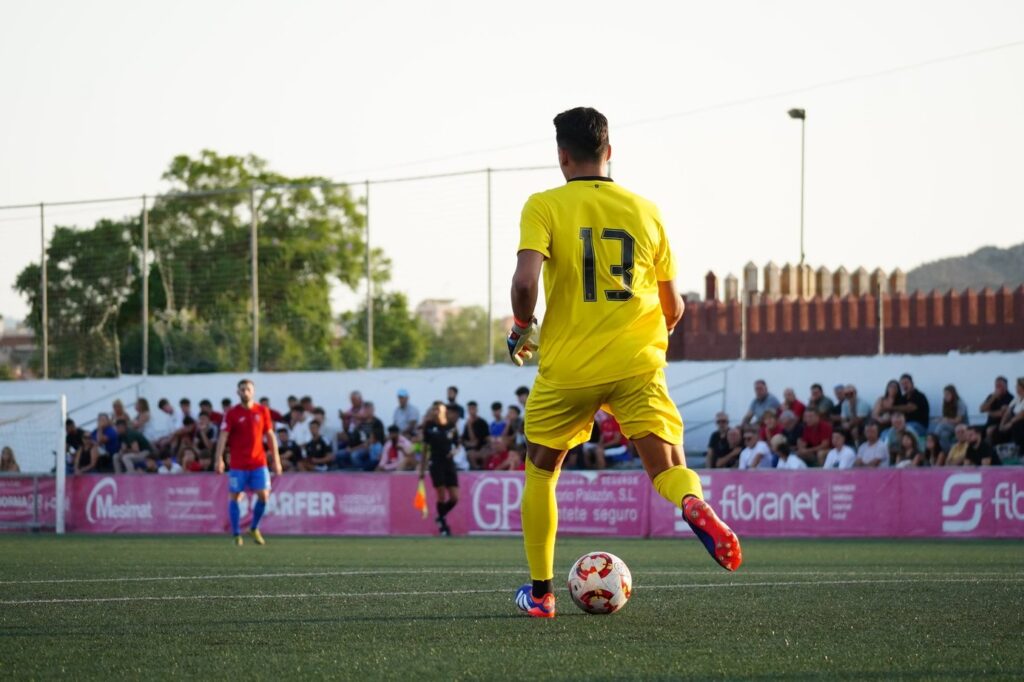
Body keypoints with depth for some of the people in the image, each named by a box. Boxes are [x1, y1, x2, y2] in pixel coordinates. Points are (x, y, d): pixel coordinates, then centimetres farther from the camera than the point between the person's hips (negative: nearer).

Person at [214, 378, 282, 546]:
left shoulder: (262, 411, 5)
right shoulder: (232, 414, -2)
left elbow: (270, 436, 10)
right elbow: (223, 436, -9)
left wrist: (276, 460, 7)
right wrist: (219, 459, -21)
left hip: (258, 462, 2)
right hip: (238, 464, -2)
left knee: (264, 495, -6)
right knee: (235, 497, -2)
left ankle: (254, 529, 15)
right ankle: (236, 534, 7)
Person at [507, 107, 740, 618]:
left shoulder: (544, 207, -2)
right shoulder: (644, 210, 8)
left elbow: (526, 280, -18)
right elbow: (673, 307, 10)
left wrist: (521, 329, 2)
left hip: (568, 366, -1)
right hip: (638, 365, 1)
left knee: (541, 470, 18)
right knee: (668, 469, -1)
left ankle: (540, 592, 19)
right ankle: (694, 505, -37)